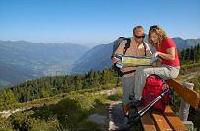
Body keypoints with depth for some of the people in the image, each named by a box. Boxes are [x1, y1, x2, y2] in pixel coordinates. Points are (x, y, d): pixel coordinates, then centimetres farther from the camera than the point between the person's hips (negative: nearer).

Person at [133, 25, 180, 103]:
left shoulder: (168, 41, -10)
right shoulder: (157, 44, 14)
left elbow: (172, 57, -19)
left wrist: (159, 53, -20)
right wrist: (155, 57, 1)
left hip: (172, 69, -9)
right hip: (164, 67, 9)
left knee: (144, 71, -24)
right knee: (139, 70, -5)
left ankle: (138, 99, -16)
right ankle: (135, 95, -7)